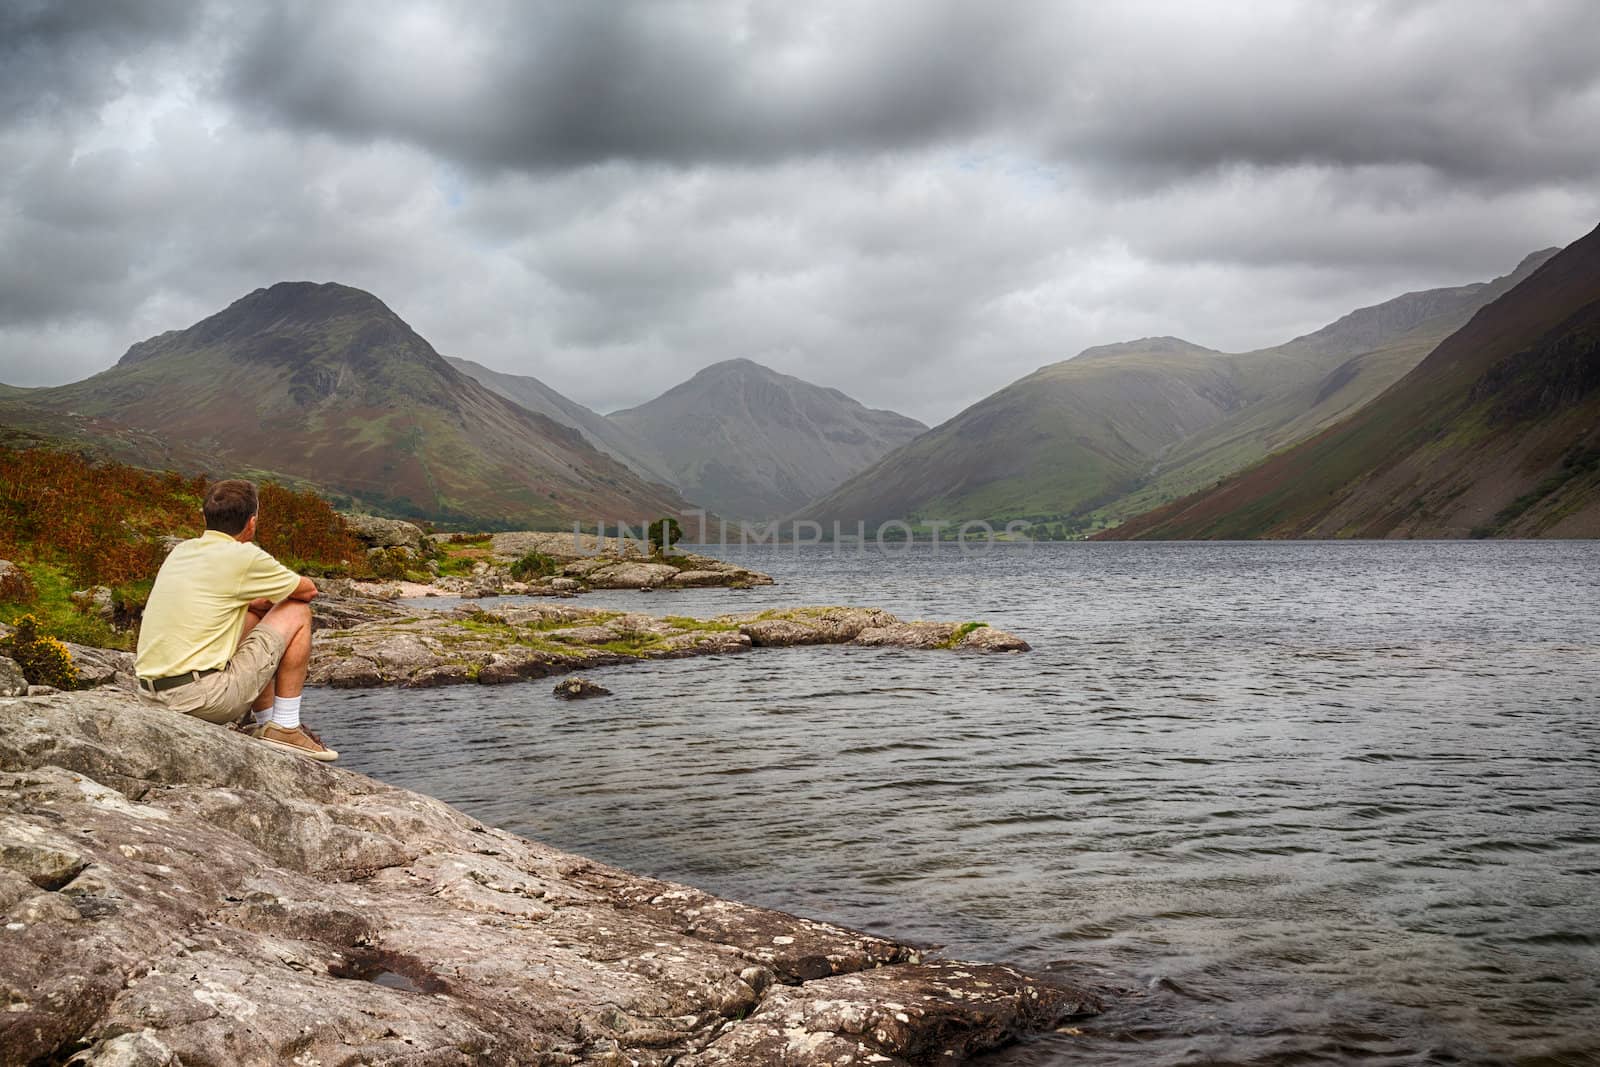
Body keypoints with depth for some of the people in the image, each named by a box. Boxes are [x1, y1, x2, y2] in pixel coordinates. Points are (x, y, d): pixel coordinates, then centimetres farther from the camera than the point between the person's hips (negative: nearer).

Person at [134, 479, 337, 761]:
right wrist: (274, 599, 27)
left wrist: (260, 601, 24)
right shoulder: (244, 556, -8)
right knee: (297, 613, 6)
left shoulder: (182, 550, 13)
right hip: (207, 699, -8)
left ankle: (266, 722, 27)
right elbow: (308, 590, 7)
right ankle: (285, 728, 9)